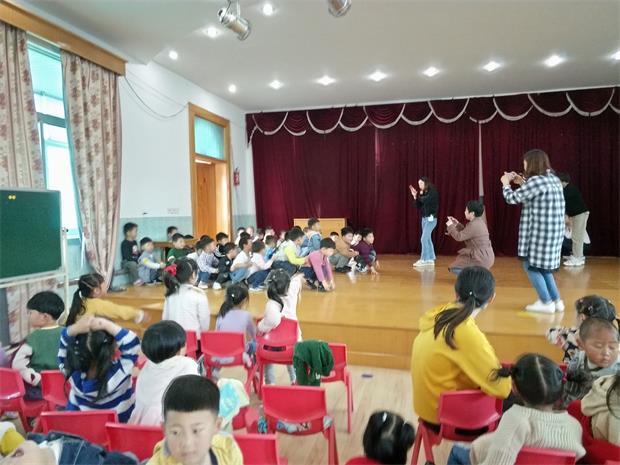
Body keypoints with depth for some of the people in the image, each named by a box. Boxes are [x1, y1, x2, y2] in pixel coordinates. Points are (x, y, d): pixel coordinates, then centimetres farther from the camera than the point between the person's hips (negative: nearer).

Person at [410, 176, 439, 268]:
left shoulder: (433, 192, -9)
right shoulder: (423, 193, 11)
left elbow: (425, 200, -25)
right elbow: (419, 207, 11)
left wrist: (420, 195, -5)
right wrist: (415, 197, 0)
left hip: (431, 218, -8)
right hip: (424, 218, 8)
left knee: (424, 239, -11)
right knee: (427, 239, 10)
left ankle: (423, 260, -7)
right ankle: (430, 259, 16)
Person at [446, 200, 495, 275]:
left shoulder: (474, 225, -20)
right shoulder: (479, 222, 10)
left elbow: (459, 237, -16)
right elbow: (466, 233, 20)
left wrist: (450, 226, -4)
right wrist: (457, 224, 16)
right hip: (486, 256, 10)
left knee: (454, 268, -2)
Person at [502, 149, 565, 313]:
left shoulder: (536, 181, -17)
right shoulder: (553, 179, 11)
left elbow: (512, 198, -9)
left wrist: (506, 184, 9)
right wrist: (522, 183, 23)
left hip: (540, 232, -9)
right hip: (553, 231, 9)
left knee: (530, 266, 3)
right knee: (542, 265, 19)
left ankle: (546, 302, 6)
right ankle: (556, 300, 22)